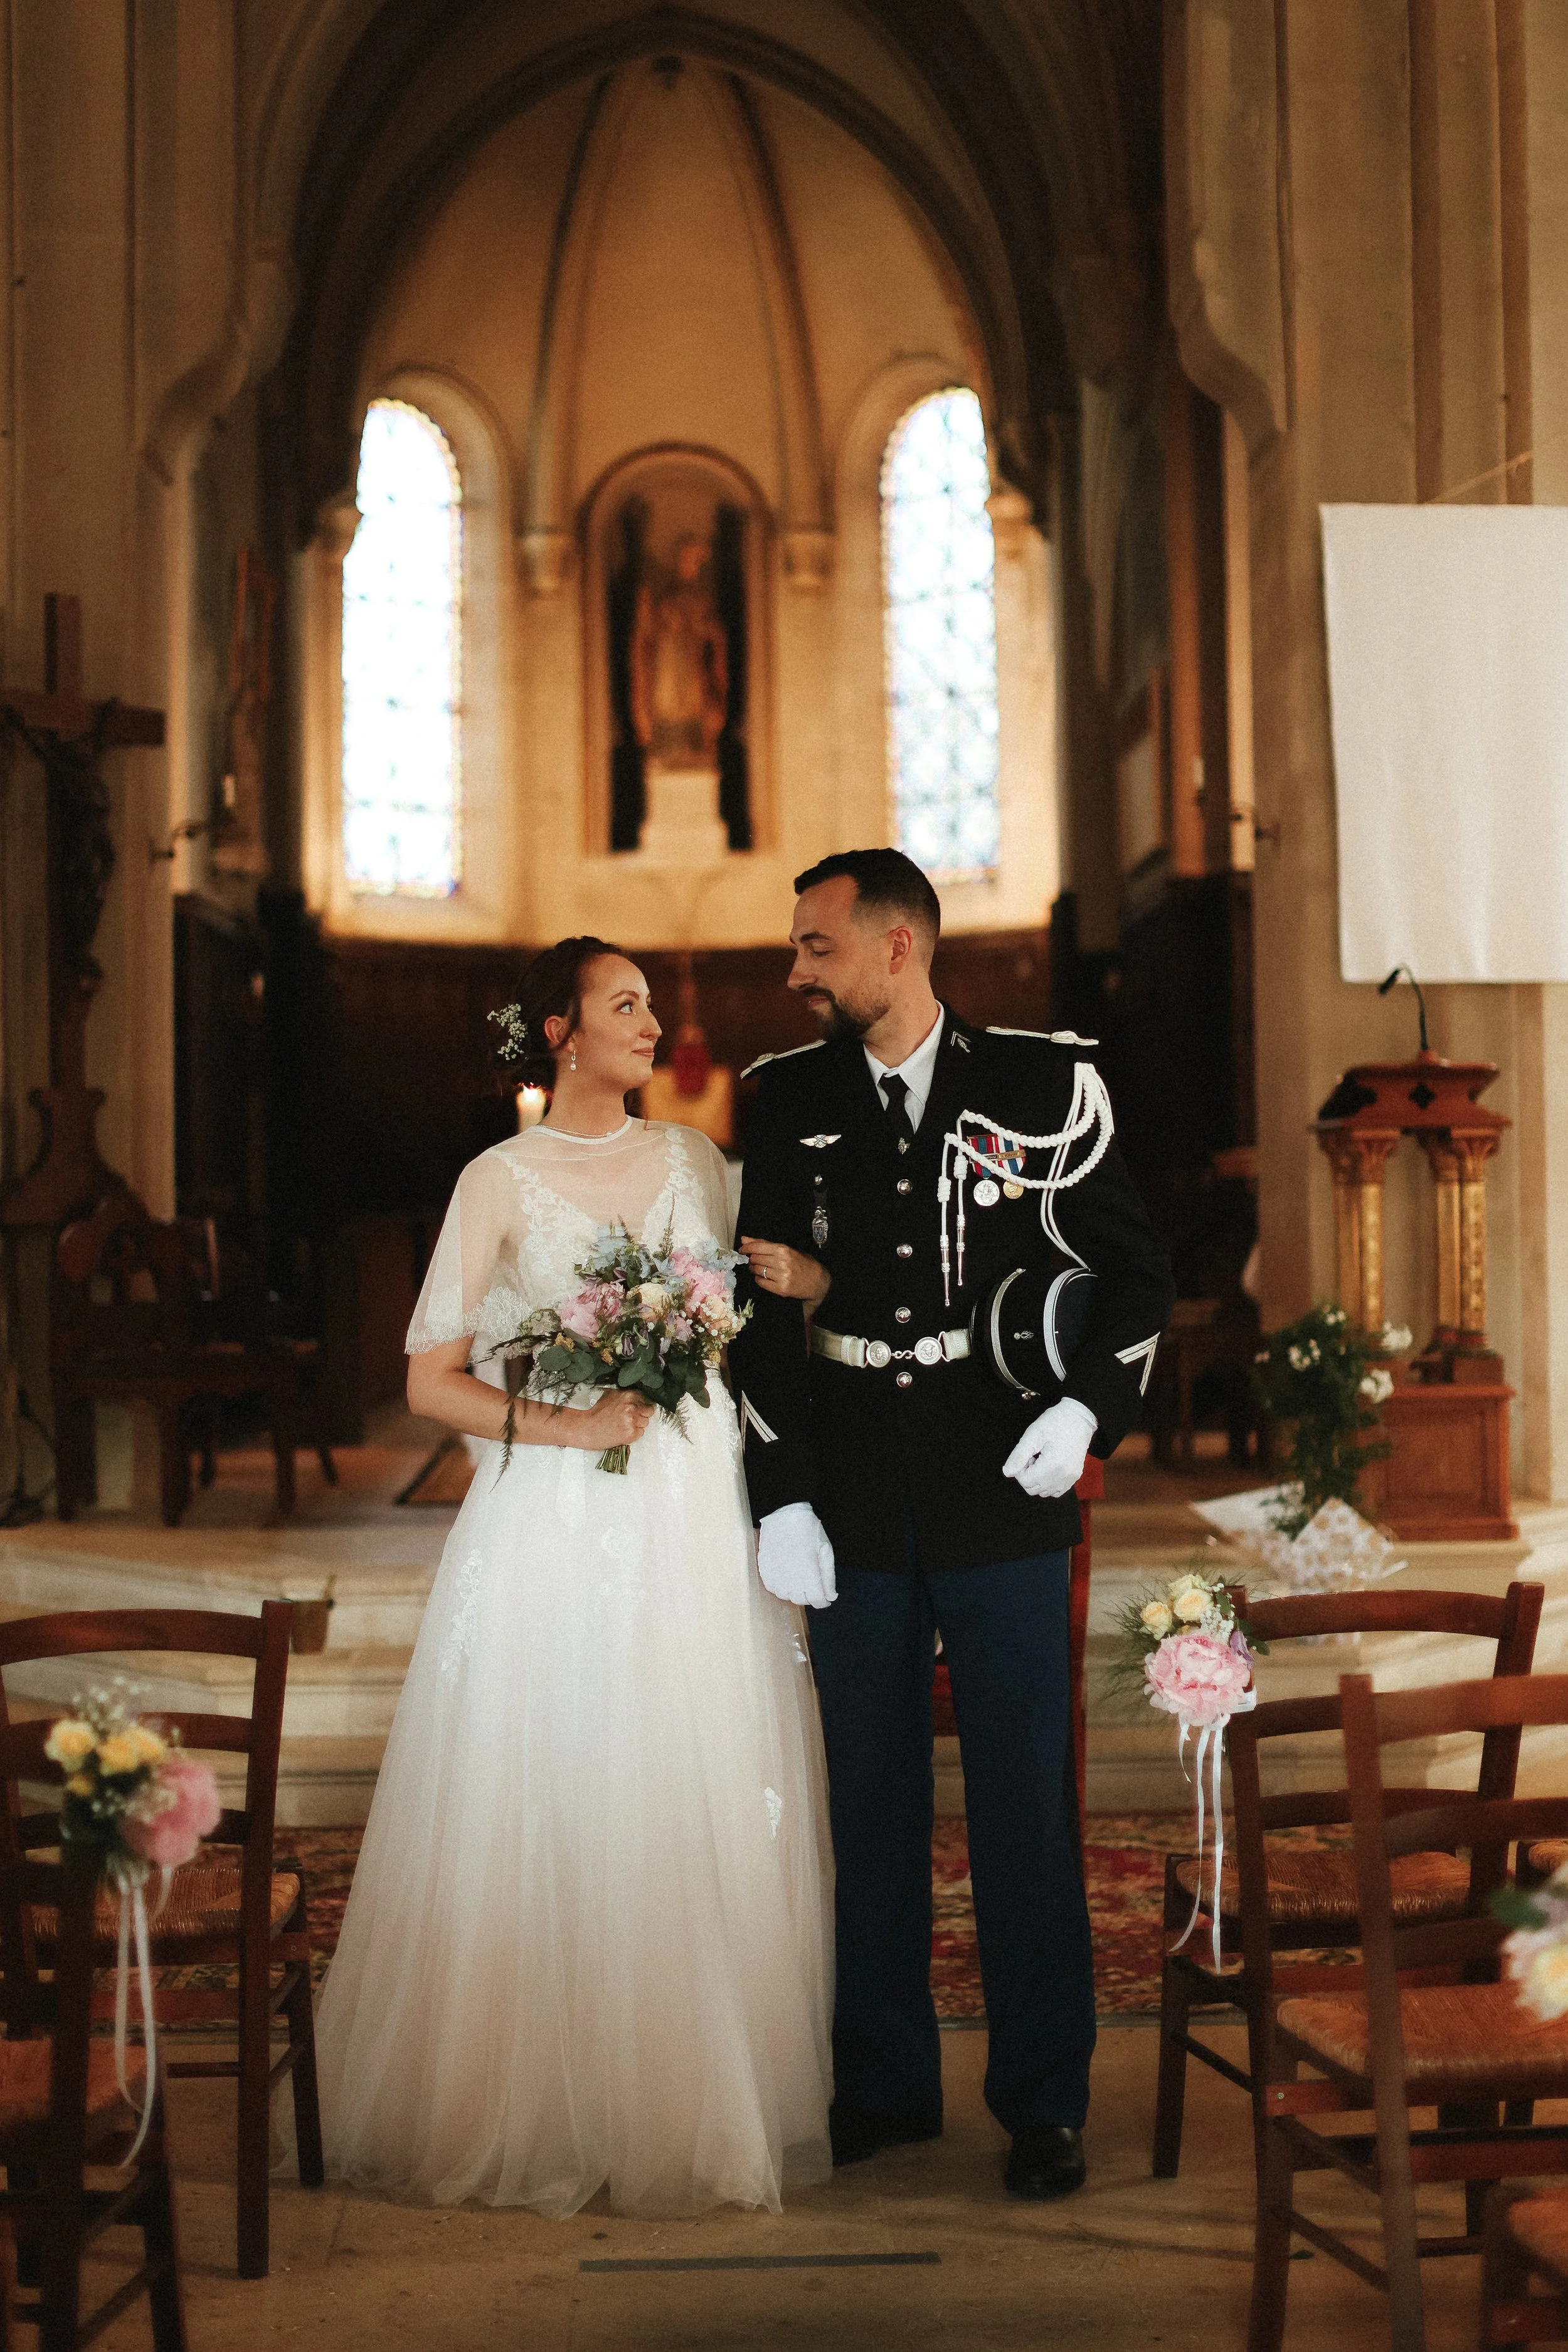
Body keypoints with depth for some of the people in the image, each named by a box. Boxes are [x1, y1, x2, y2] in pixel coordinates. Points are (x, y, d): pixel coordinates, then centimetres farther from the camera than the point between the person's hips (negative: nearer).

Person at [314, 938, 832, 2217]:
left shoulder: (692, 1160, 12)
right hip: (557, 1530, -3)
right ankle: (545, 2108, 11)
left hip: (698, 1523, 4)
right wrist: (566, 1424, -13)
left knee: (705, 1807, 4)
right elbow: (432, 1381, -1)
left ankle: (696, 2100, 16)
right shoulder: (501, 1183, 1)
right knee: (552, 1812, -2)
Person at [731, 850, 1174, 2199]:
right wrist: (780, 1498, 1)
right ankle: (883, 2087, 23)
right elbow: (766, 1307, 7)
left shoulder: (1046, 1085, -1)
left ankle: (1045, 2101, 16)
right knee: (869, 1802, 10)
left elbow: (1134, 1270, 5)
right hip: (853, 1511, 2)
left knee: (1026, 1806, 3)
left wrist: (1089, 1409, -12)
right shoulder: (791, 1100, 5)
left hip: (1004, 1498, -2)